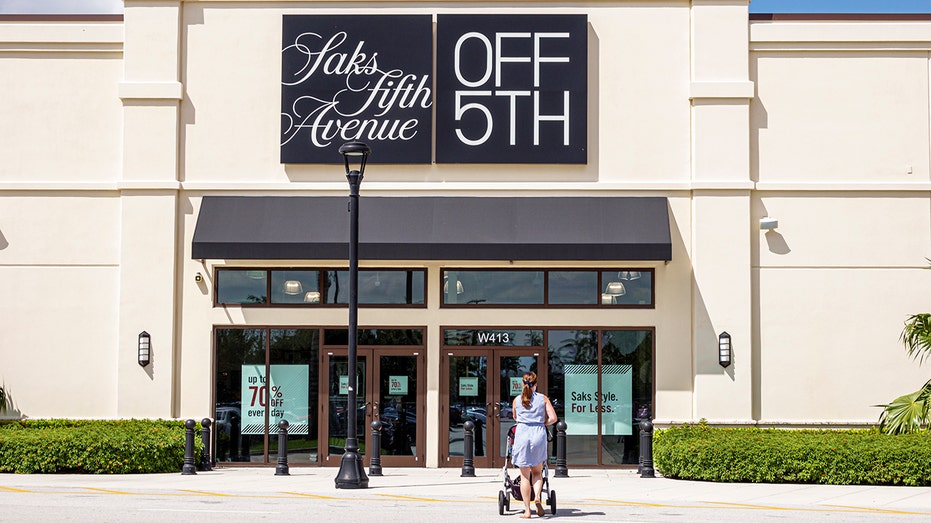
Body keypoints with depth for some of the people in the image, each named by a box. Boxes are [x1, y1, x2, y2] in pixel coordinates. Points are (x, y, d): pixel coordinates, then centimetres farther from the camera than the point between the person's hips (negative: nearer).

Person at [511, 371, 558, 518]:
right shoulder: (543, 398, 4)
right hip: (539, 435, 0)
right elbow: (553, 418, -2)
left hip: (522, 434, 0)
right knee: (537, 472, 17)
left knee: (525, 475, 5)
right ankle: (537, 497, -9)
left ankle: (527, 510, 2)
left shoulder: (517, 400, 7)